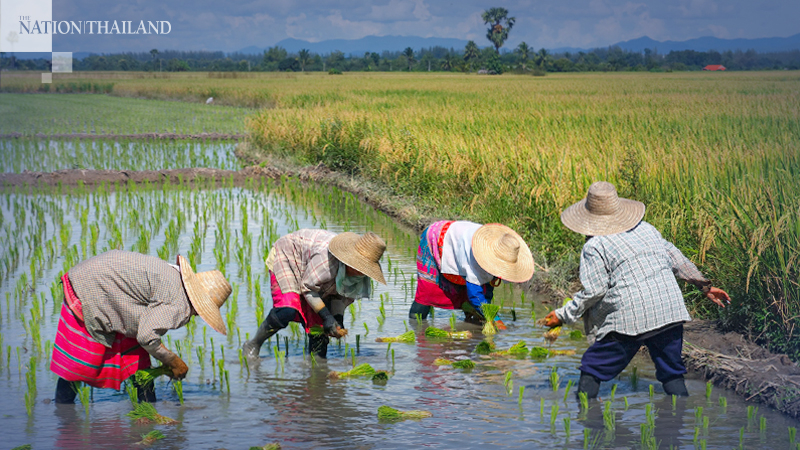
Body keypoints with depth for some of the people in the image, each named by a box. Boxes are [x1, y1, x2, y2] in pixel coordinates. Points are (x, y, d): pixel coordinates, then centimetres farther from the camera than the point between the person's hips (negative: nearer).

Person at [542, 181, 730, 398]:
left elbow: (594, 291, -7)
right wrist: (705, 286, 32)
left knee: (591, 371, 8)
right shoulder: (646, 228, 17)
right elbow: (677, 260, 23)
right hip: (668, 313, 5)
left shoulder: (594, 246, -2)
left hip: (630, 319, -5)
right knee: (672, 375, 15)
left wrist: (563, 315, 4)